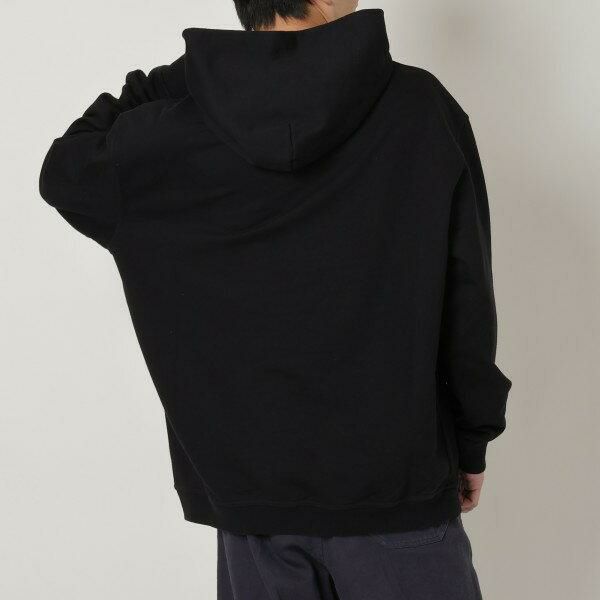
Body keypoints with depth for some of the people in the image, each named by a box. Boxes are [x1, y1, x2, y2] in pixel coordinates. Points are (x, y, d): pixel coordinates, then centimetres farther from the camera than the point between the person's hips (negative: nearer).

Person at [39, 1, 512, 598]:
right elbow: (468, 300, -6)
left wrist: (163, 82, 10)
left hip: (250, 487, 2)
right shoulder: (421, 106, -8)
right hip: (396, 481, -2)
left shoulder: (177, 126, -5)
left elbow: (66, 170, 14)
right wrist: (473, 442, 6)